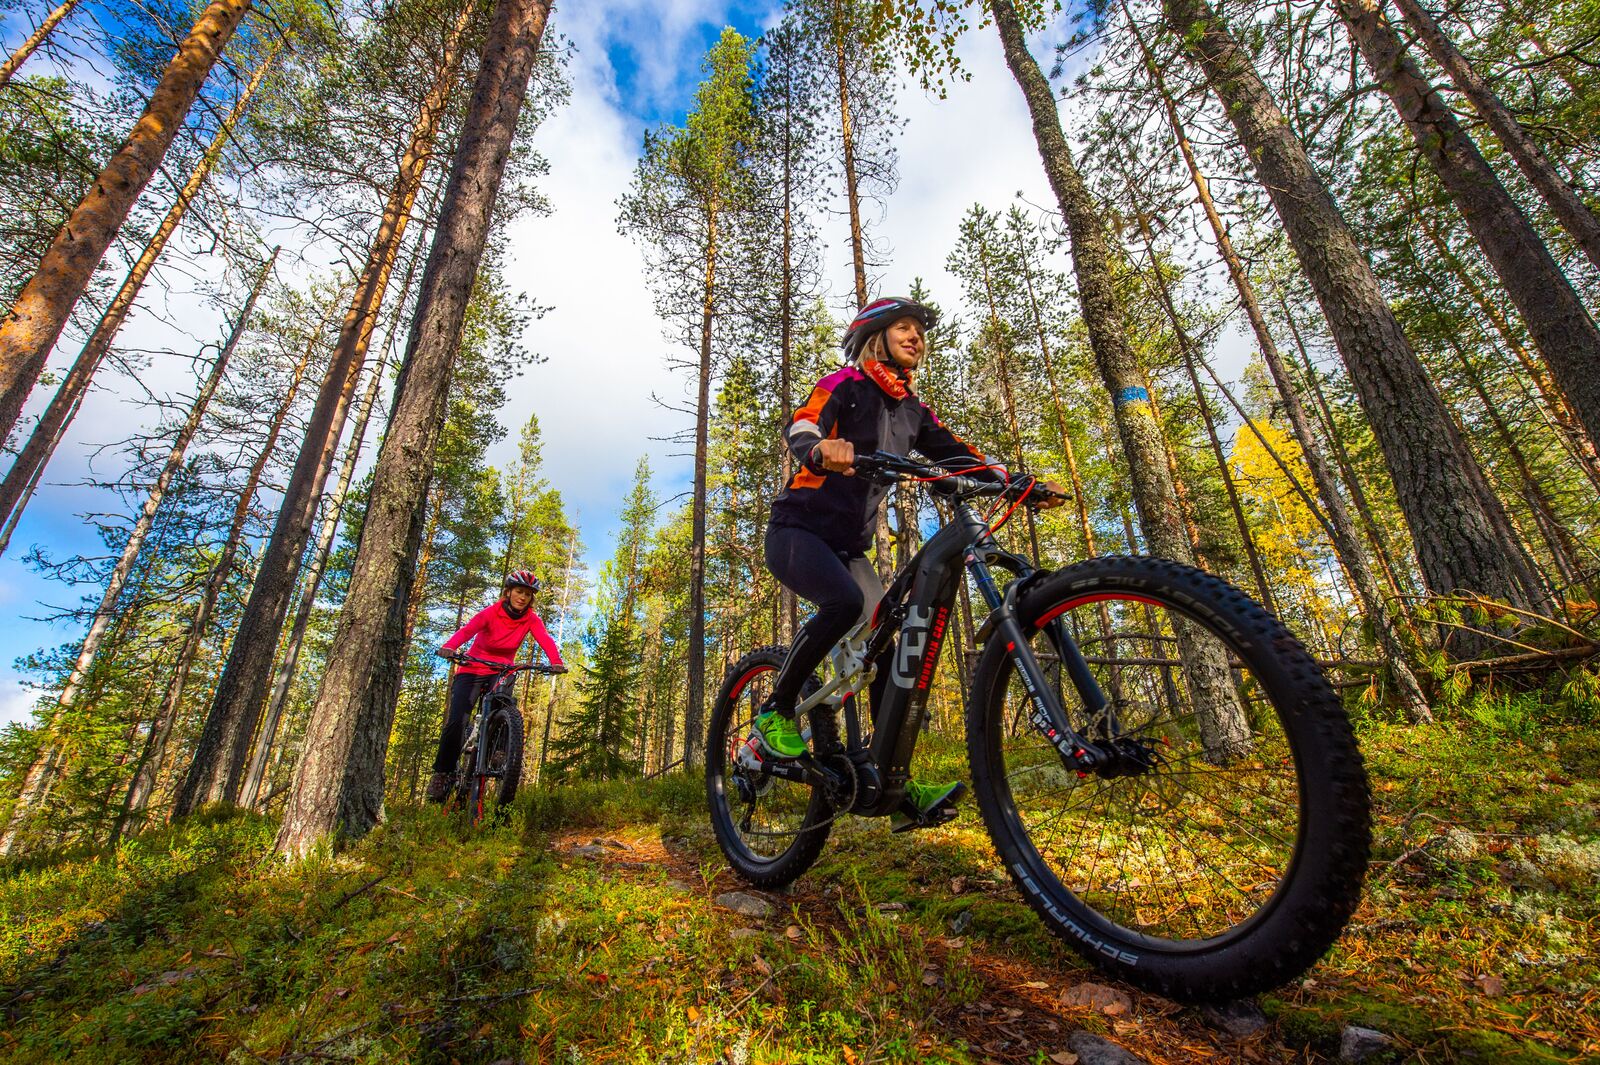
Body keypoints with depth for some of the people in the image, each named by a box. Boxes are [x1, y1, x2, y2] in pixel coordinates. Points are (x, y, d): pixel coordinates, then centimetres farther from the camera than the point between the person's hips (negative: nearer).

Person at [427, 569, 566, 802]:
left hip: (501, 673, 1)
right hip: (471, 671, -1)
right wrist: (449, 647, -55)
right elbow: (467, 630, -34)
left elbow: (545, 639, -27)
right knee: (456, 722, -12)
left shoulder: (531, 619, -10)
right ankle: (442, 773, 10)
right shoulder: (491, 612, -17)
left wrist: (557, 662, -46)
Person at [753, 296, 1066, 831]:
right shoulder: (845, 384, -4)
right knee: (845, 601, -34)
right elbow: (800, 427, -23)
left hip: (848, 545, 7)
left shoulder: (911, 410, 15)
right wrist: (822, 450, -48)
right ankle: (775, 711, -12)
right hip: (798, 530, -6)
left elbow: (957, 454, 7)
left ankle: (901, 790, 0)